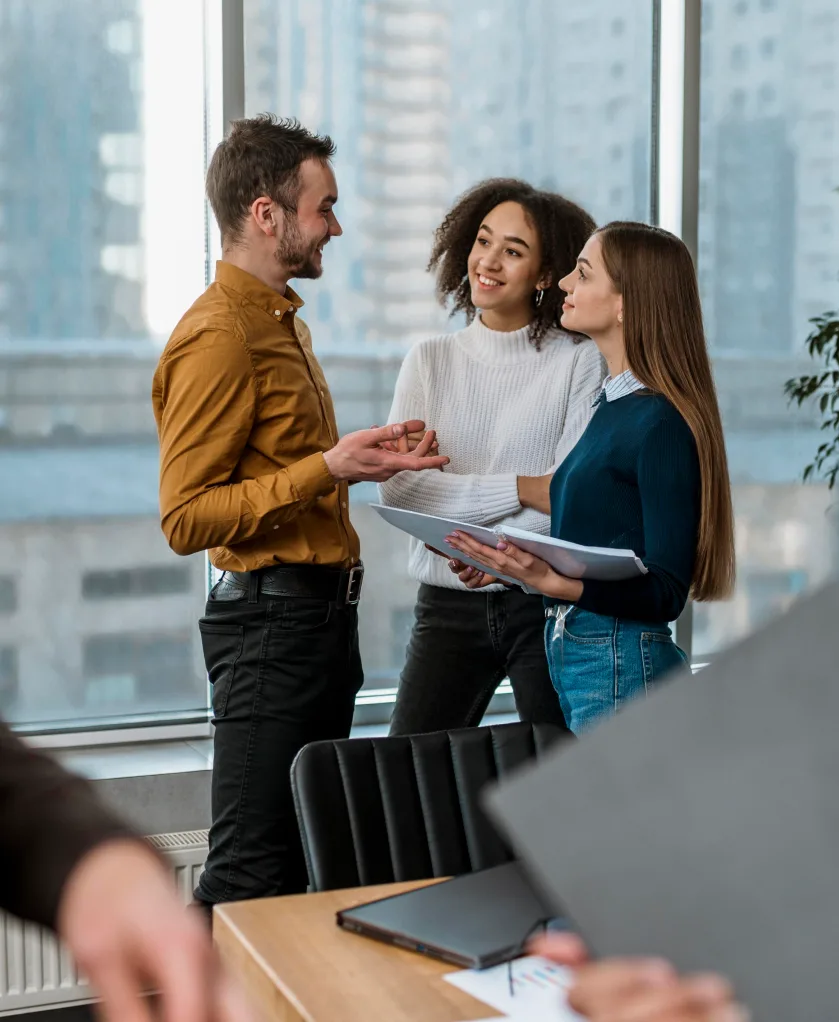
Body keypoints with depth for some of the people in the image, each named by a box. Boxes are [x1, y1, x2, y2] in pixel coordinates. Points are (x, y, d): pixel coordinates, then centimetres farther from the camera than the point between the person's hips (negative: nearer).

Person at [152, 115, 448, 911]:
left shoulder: (284, 322, 18)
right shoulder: (218, 336, -15)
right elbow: (186, 518, -20)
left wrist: (369, 455, 11)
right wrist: (327, 468, -24)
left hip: (323, 612, 10)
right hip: (270, 615, -10)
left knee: (302, 853, 16)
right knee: (250, 868, -6)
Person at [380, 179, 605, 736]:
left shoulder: (580, 361, -3)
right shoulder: (429, 361, 7)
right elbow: (398, 487, -6)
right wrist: (521, 489, -13)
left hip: (546, 603, -2)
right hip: (448, 606, 2)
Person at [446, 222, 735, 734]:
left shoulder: (661, 422, -16)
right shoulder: (612, 404, 12)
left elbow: (666, 592, -17)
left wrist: (555, 583, -30)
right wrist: (510, 565, 5)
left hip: (623, 667, -9)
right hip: (571, 650, 9)